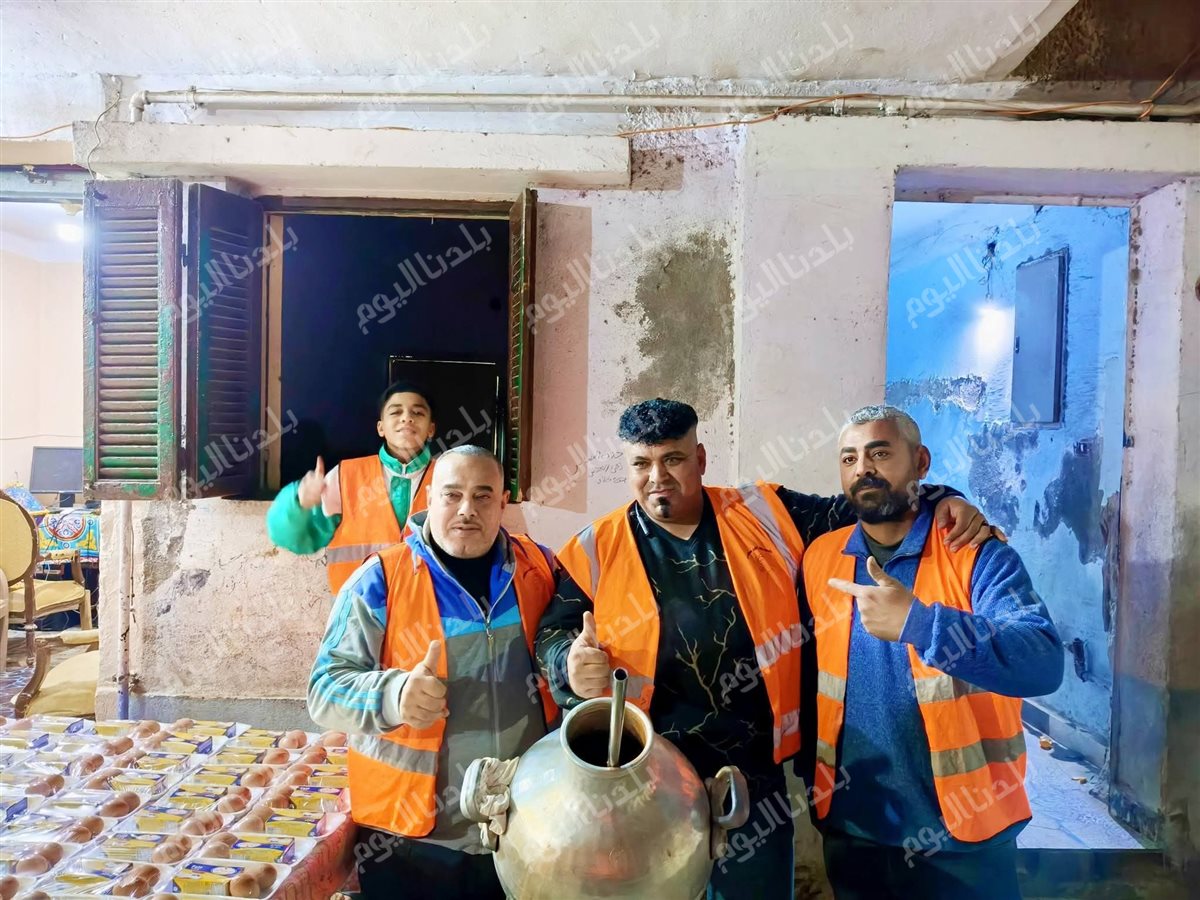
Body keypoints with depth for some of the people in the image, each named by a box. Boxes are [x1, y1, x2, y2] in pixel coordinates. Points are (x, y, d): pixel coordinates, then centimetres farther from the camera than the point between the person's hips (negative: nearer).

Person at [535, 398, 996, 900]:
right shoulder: (596, 551, -2)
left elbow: (848, 512, 10)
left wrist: (939, 502, -3)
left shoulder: (764, 515, 1)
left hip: (753, 771, 1)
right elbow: (552, 634, 1)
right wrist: (572, 662, -21)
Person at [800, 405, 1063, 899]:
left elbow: (1044, 665, -24)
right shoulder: (819, 557, 0)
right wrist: (807, 772, 4)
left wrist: (916, 622, -33)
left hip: (960, 833, -3)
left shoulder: (978, 553, -11)